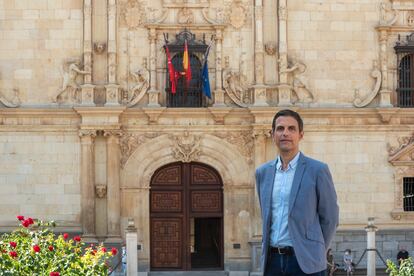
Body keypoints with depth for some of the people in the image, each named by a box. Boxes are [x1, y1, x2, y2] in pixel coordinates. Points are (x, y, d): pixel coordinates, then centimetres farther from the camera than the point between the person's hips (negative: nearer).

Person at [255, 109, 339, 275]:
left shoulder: (317, 170, -3)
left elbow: (329, 218, 1)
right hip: (272, 260, 4)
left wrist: (314, 253, 4)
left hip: (304, 263, -4)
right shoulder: (263, 173, 11)